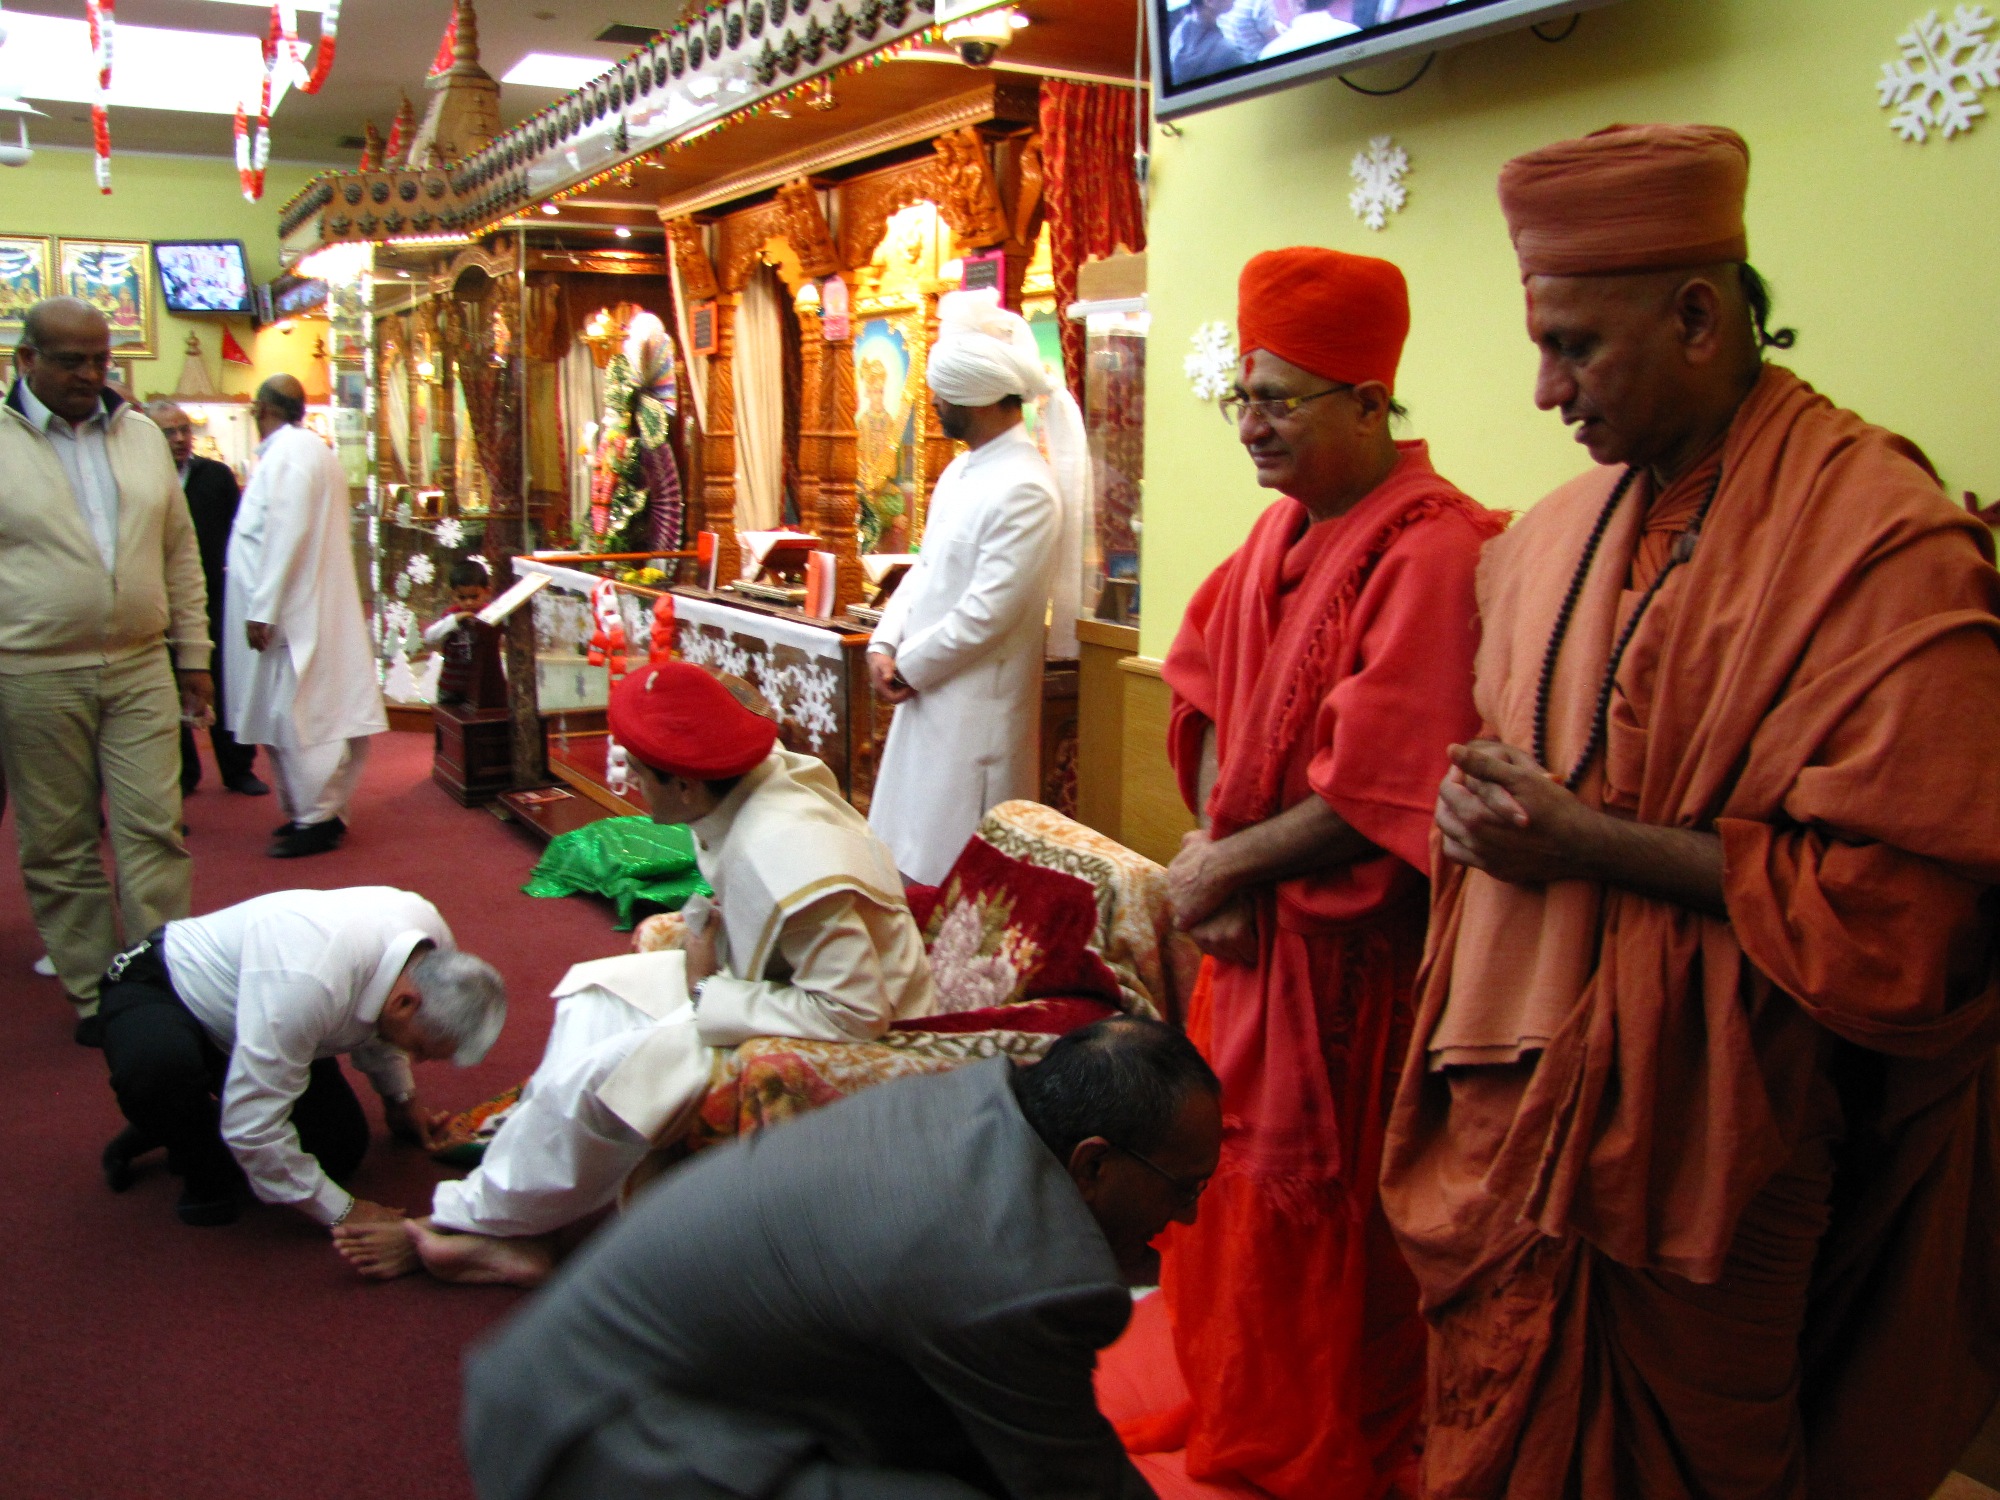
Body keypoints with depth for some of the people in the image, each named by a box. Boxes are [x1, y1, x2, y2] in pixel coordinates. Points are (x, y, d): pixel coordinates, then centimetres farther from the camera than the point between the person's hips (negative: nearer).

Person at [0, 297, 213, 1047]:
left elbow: (181, 553, 14)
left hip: (140, 668, 3)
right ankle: (93, 997, 17)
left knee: (153, 830, 0)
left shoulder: (141, 435, 11)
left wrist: (193, 655, 12)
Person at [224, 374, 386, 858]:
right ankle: (314, 810, 19)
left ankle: (319, 819, 0)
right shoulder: (314, 450, 16)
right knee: (314, 711, 12)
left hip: (291, 614, -10)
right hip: (311, 608, 10)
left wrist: (261, 611, -19)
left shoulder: (286, 455, -14)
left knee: (298, 715, -5)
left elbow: (283, 537, -21)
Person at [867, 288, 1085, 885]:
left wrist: (909, 667, -10)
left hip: (976, 705, -9)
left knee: (953, 873, 0)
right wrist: (884, 645, 1)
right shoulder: (959, 471, 12)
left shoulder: (1025, 488, -18)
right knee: (911, 852, 15)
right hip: (929, 694, 9)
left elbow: (987, 611, -21)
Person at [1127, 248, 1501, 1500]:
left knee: (1321, 1220, 8)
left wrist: (1226, 866, -14)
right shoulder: (1283, 530, 7)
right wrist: (1213, 847, -5)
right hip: (1259, 925, 8)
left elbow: (1378, 793, -24)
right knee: (1227, 1182, 20)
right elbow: (1209, 691, 10)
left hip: (1355, 951, -8)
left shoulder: (1430, 553, -20)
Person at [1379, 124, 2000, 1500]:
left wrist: (1593, 846, -19)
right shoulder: (1561, 532, 7)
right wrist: (1481, 806, -3)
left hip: (1697, 1126, -6)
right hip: (1516, 1088, 6)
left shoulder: (1883, 538, -14)